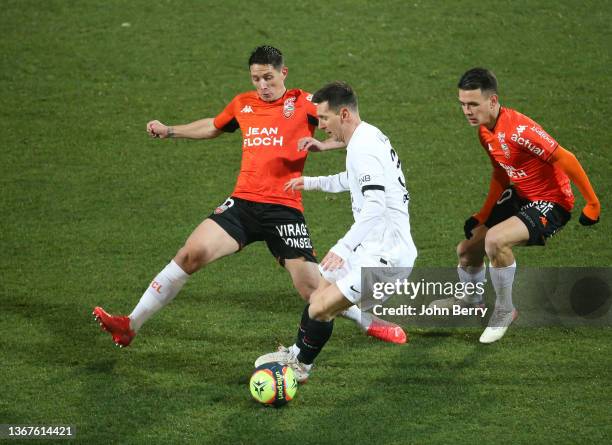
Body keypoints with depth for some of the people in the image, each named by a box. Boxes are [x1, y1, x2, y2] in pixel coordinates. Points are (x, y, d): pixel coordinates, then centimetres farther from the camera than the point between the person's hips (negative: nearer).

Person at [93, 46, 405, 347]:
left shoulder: (303, 103, 1)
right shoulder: (243, 104, 15)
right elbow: (213, 127, 36)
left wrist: (320, 144, -18)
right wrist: (169, 131, 31)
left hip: (284, 207, -3)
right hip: (242, 203, 4)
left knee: (312, 288, -7)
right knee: (190, 254, -14)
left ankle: (371, 324, 19)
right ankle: (131, 326, -11)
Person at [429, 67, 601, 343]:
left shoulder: (518, 129, -31)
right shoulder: (484, 130, -1)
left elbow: (566, 160, -27)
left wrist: (592, 204, -21)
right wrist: (483, 215, 8)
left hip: (551, 203, -9)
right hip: (519, 196, 9)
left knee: (495, 239, -32)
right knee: (467, 250, 13)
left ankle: (505, 310, -8)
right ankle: (471, 300, 47)